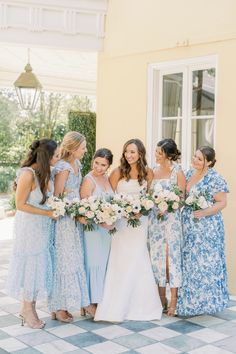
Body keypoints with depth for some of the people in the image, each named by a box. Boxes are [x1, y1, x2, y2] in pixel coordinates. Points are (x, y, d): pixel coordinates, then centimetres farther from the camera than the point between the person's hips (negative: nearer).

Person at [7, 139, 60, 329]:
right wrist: (48, 213, -18)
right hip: (30, 227, -7)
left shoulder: (46, 172, 1)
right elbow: (20, 205, -18)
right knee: (30, 265, 5)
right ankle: (28, 310, 22)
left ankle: (29, 308, 27)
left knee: (40, 266, 13)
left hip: (44, 227, 7)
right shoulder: (28, 174, -22)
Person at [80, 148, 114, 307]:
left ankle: (102, 299, 25)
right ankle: (91, 301, 11)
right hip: (93, 227, -8)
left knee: (104, 263, 14)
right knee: (94, 263, -1)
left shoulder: (106, 178, 9)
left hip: (107, 227, 8)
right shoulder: (88, 180, -13)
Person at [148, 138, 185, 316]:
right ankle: (162, 298, 17)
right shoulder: (153, 171, 9)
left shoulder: (177, 172, -5)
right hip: (154, 218, 5)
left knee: (172, 256, -2)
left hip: (171, 218, -5)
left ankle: (174, 300, 6)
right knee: (157, 256, 6)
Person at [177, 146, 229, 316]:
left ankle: (203, 302, 14)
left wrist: (205, 212, -26)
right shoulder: (189, 173, 10)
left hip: (206, 228, -7)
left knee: (203, 262, -1)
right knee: (188, 262, 11)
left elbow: (222, 203, -12)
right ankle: (190, 299, 24)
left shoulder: (215, 179, -11)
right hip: (188, 226, 7)